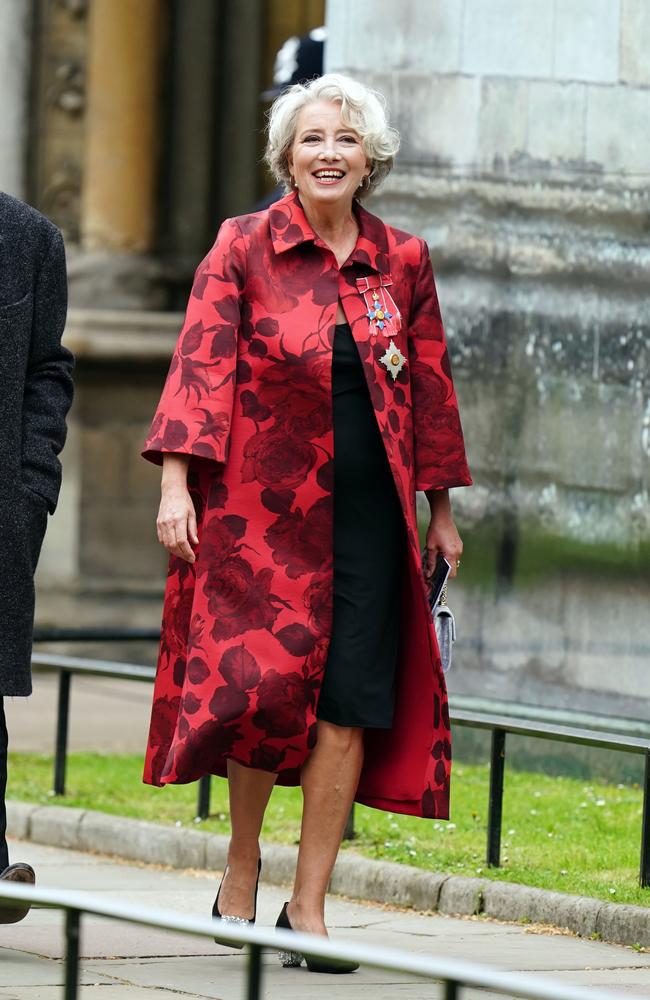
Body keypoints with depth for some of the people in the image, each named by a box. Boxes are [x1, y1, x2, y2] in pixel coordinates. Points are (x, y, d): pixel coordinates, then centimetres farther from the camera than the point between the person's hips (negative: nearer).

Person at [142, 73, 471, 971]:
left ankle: (308, 908, 0)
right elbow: (202, 363, -5)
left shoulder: (403, 262, 8)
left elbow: (429, 389, 15)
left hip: (366, 513, 2)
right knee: (262, 685, -5)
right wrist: (177, 482, -15)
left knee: (350, 701, -4)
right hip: (261, 509, -2)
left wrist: (441, 509, 17)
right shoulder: (243, 248, 1)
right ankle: (242, 868, 19)